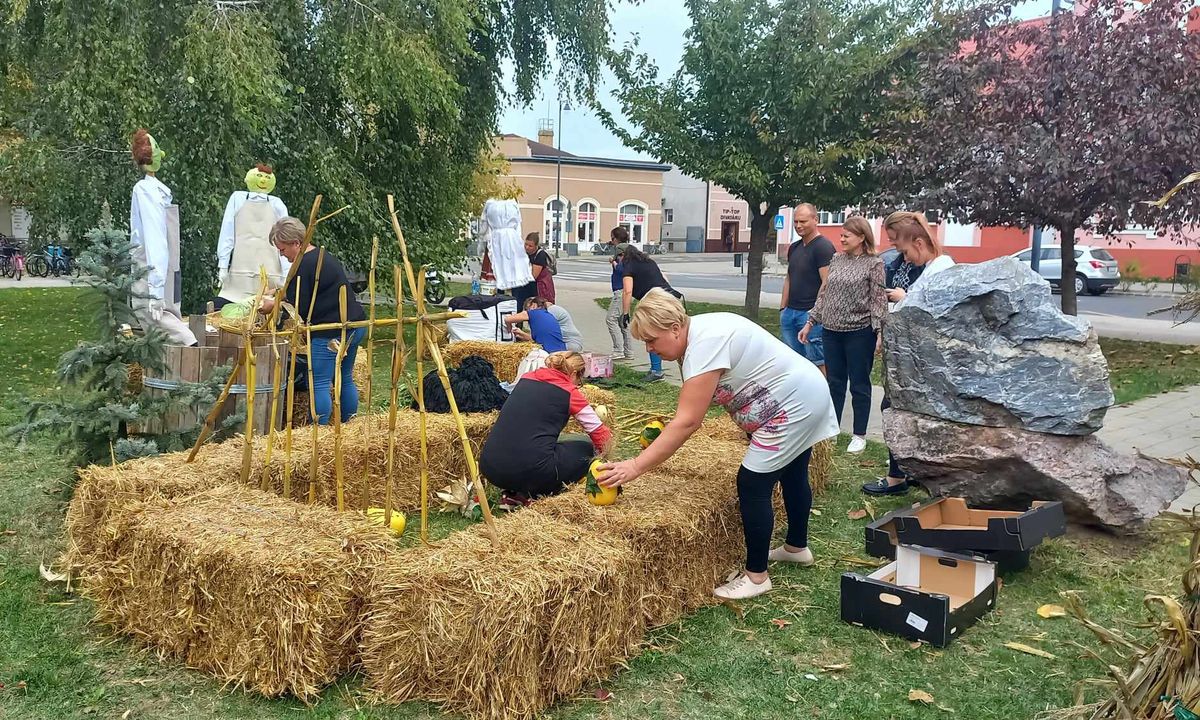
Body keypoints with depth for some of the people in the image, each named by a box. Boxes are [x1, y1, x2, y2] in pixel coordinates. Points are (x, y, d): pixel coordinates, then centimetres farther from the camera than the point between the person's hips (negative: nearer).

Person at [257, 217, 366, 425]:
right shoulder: (324, 255, 16)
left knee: (319, 384, -2)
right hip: (356, 325, 10)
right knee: (345, 379, 18)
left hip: (332, 332, -10)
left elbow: (298, 310, -12)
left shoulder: (303, 267, -14)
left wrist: (274, 306, 2)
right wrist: (283, 296, 21)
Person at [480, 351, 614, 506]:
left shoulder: (525, 378, 18)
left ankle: (512, 492, 13)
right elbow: (601, 435, 9)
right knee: (586, 450, 18)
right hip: (529, 470, -6)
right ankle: (529, 494, 4)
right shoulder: (569, 393, 4)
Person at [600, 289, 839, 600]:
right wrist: (666, 431, -9)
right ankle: (797, 547, 47)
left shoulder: (703, 346, -28)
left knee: (752, 485, -6)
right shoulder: (701, 330, 2)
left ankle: (756, 576, 6)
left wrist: (635, 467, -31)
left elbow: (686, 423, -31)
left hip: (792, 405, -11)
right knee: (792, 475, 26)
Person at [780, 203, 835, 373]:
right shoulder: (794, 248, 16)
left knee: (818, 363, -6)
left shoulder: (823, 246, -9)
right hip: (790, 312, 8)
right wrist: (782, 308, 16)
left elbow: (827, 283, -15)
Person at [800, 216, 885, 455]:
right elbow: (824, 293, 13)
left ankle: (859, 435, 17)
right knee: (834, 383, 13)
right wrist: (810, 322, 12)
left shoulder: (874, 263, -6)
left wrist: (880, 331, -16)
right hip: (831, 330, 5)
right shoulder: (836, 259, 9)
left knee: (859, 385, 6)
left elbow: (879, 300, -9)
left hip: (859, 332, -5)